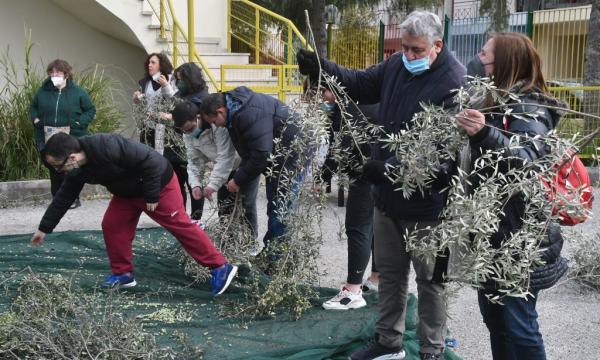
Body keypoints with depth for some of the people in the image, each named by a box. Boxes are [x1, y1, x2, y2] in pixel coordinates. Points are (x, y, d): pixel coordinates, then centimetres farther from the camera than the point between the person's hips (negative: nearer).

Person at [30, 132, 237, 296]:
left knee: (181, 226, -8)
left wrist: (152, 195, -24)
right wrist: (44, 229, 11)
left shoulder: (106, 147, -36)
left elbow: (150, 160, -33)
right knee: (111, 225, 1)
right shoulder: (77, 170, -8)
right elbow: (63, 198, 7)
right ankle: (123, 273, 15)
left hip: (159, 184, -8)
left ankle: (220, 268, -2)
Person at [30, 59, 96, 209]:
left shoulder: (77, 92, -2)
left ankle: (73, 199, 11)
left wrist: (79, 123, -10)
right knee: (53, 169, 7)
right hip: (49, 138, 3)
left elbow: (91, 110, 4)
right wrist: (35, 119, 3)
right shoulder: (43, 91, 6)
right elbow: (33, 107, 22)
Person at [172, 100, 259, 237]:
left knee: (246, 205, -9)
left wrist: (213, 184, -35)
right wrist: (195, 184, -18)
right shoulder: (189, 135, -9)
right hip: (226, 167, 8)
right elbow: (194, 161, -3)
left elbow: (225, 158, -36)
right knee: (224, 205, 9)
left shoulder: (219, 124, -36)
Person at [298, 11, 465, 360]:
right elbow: (362, 83, 17)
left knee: (430, 278, 8)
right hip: (388, 192, 8)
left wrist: (391, 167, -29)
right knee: (390, 271, 19)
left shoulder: (453, 82, -20)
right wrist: (323, 68, 0)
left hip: (425, 202, -7)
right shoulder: (398, 64, 3)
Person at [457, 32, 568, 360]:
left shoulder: (529, 105, -14)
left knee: (518, 324, -3)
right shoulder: (494, 102, 13)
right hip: (491, 231, 9)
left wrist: (484, 134, -46)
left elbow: (530, 159, -32)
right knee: (493, 315, 16)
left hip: (520, 237, -9)